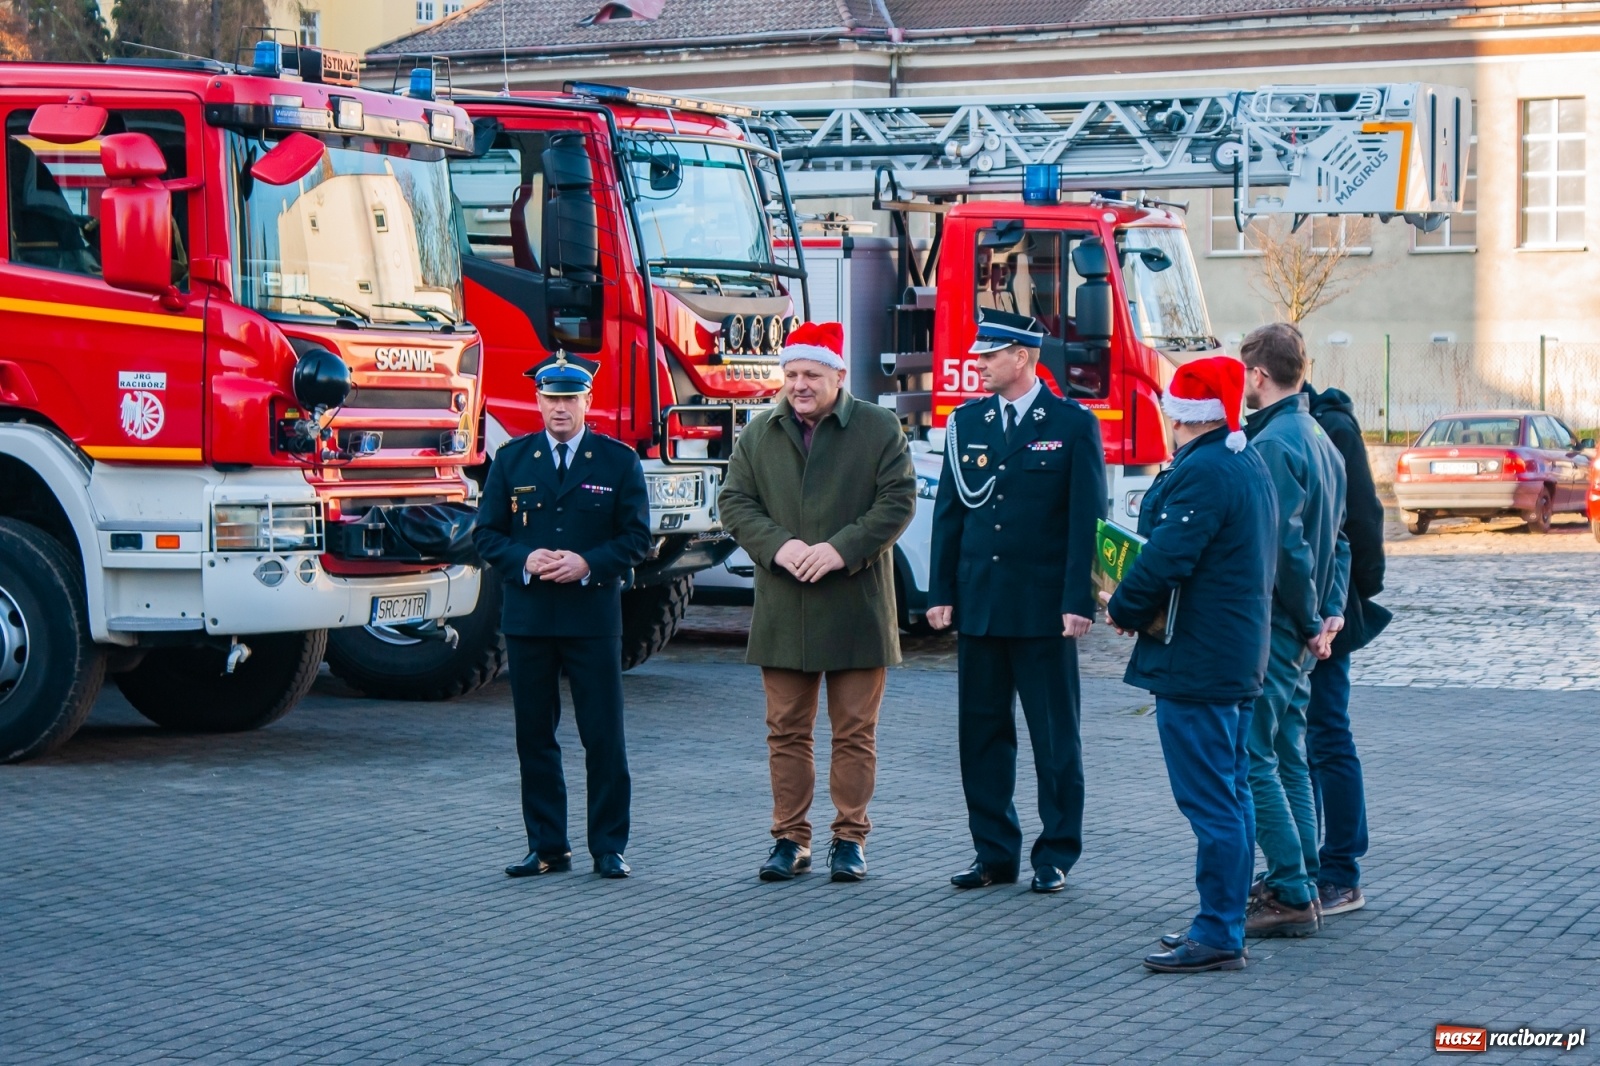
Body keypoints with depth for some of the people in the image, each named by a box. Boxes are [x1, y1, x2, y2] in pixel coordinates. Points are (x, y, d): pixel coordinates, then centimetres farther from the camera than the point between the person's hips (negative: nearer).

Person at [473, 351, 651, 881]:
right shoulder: (512, 458, 9)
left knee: (604, 736, -2)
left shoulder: (619, 461, 4)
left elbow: (636, 537, 1)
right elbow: (487, 533, 8)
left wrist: (588, 564, -15)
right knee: (535, 737, 6)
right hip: (528, 618, 2)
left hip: (594, 616, -2)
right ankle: (547, 847, 13)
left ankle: (608, 847, 6)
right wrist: (524, 559, -12)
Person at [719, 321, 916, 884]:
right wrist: (778, 546, -11)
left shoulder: (879, 428, 1)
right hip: (782, 611, 3)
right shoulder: (759, 433, 10)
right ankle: (790, 838, 13)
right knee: (787, 731, 6)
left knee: (855, 733, 2)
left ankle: (850, 838, 10)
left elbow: (898, 501, -5)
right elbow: (736, 501, 6)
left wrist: (841, 549, -16)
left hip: (856, 609, -3)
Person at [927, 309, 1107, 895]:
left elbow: (1086, 518, -6)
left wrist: (1078, 601, -13)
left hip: (1043, 607, -4)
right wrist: (941, 593, 5)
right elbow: (949, 511, 11)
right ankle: (994, 852, 16)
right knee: (982, 733, 7)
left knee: (1054, 737, 3)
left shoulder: (1074, 425, -3)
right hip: (978, 603, 4)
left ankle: (1056, 855, 11)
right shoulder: (966, 422, 9)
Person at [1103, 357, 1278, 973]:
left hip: (1194, 661, -11)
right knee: (1230, 796, 15)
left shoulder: (1200, 473, -19)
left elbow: (1165, 560, -24)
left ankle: (1217, 935, -4)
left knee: (1210, 802, -7)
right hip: (1239, 660, 11)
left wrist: (1123, 610, -7)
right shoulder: (1249, 465, 14)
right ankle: (1223, 926, 22)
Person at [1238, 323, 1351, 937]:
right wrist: (1331, 611, 9)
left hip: (1269, 628, -10)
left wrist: (1308, 622, -12)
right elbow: (1338, 539, 17)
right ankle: (1299, 886, 20)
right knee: (1286, 757, 16)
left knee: (1254, 760, -6)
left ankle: (1293, 897, -6)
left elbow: (1287, 547, -22)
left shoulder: (1272, 444, -17)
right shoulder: (1320, 441, 14)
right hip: (1301, 635, 10)